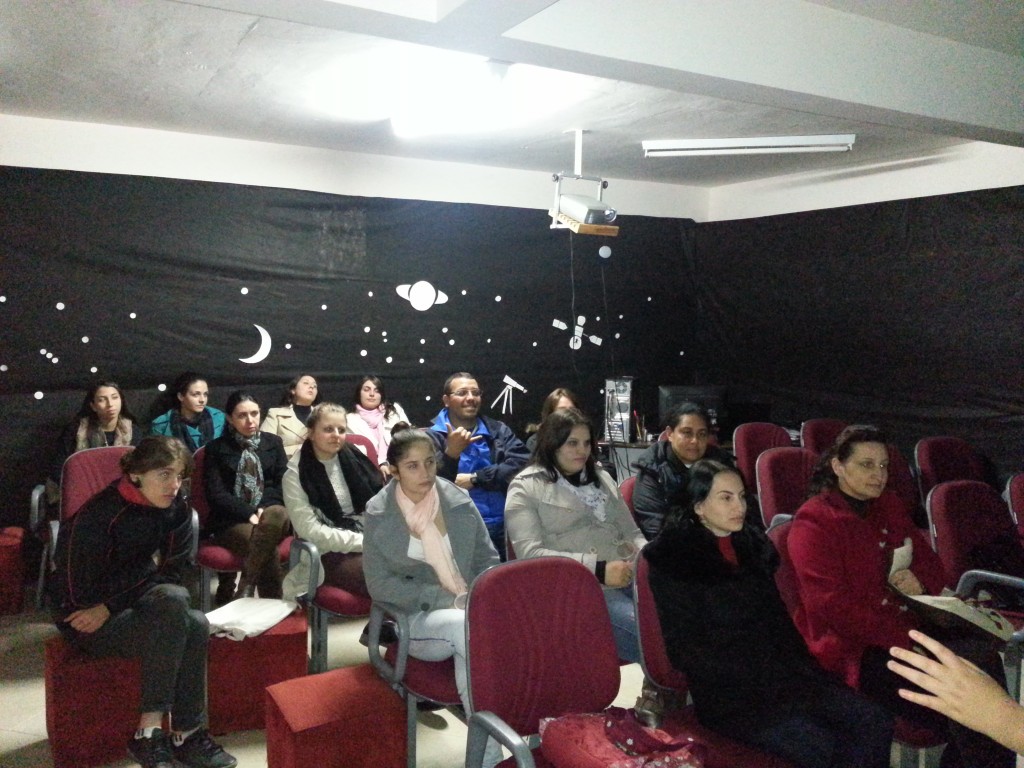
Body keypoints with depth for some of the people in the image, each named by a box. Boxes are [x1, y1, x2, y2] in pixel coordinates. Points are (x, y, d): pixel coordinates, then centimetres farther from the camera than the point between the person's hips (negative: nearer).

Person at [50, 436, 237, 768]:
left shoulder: (177, 511, -5)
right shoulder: (98, 516, -21)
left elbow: (173, 575, -6)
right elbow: (80, 597, -19)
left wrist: (111, 606, -18)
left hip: (130, 610, 5)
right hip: (88, 625, -5)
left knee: (195, 626, -25)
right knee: (172, 603, -30)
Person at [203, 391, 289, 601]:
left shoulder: (273, 442, 16)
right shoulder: (216, 448, 8)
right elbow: (216, 494, -2)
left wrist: (264, 509, -11)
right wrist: (250, 513, -15)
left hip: (270, 511, 2)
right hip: (232, 520, -2)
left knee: (277, 513, -38)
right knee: (267, 546, -36)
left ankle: (245, 590, -30)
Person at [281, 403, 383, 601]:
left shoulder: (353, 457, 8)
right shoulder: (296, 474, -5)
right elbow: (310, 530, -11)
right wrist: (365, 542, -16)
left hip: (371, 543, 5)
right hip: (330, 554, -5)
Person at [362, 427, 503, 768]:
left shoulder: (459, 501, 2)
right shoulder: (379, 514, -5)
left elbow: (488, 560, 9)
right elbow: (380, 585, -7)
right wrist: (448, 599, -16)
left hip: (471, 609, 2)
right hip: (416, 618, -2)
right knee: (466, 626, -35)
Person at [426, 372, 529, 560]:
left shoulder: (499, 431, 13)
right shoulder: (433, 437, 4)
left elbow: (523, 463, -3)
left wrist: (474, 479, -9)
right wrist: (451, 452, -24)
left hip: (505, 527, 3)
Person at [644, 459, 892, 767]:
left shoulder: (753, 544, 12)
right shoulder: (674, 559, -8)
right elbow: (685, 651, -10)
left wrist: (804, 670, 1)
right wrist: (759, 682, -16)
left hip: (782, 672, 7)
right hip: (728, 692, -6)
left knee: (875, 723, -14)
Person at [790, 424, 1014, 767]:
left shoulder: (890, 506, 18)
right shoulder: (813, 521, -5)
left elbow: (932, 565, 23)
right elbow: (832, 605, -12)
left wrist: (921, 581, -3)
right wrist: (907, 639, -17)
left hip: (910, 628, 6)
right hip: (855, 650, -6)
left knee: (982, 658, -22)